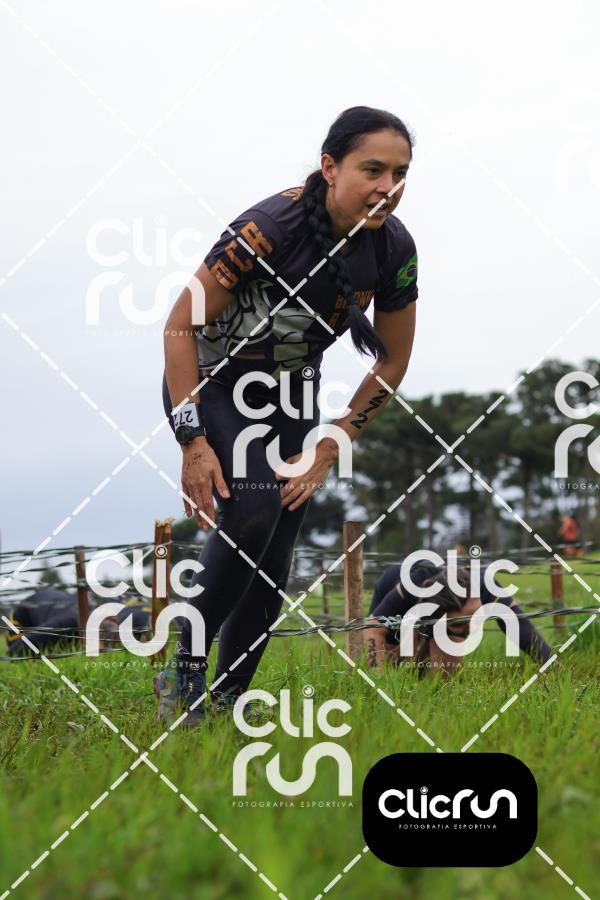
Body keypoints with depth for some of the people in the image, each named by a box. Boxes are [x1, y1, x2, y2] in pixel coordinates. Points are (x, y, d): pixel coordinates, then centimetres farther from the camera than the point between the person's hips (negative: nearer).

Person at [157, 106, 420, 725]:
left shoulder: (394, 248, -15)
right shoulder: (269, 228, -31)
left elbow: (393, 361, -2)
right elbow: (180, 326, -24)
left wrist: (327, 451, -6)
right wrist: (194, 441, -27)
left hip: (291, 393, 5)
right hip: (211, 383, -5)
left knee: (273, 565, 0)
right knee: (252, 512, -28)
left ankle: (227, 699, 15)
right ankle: (185, 670, -14)